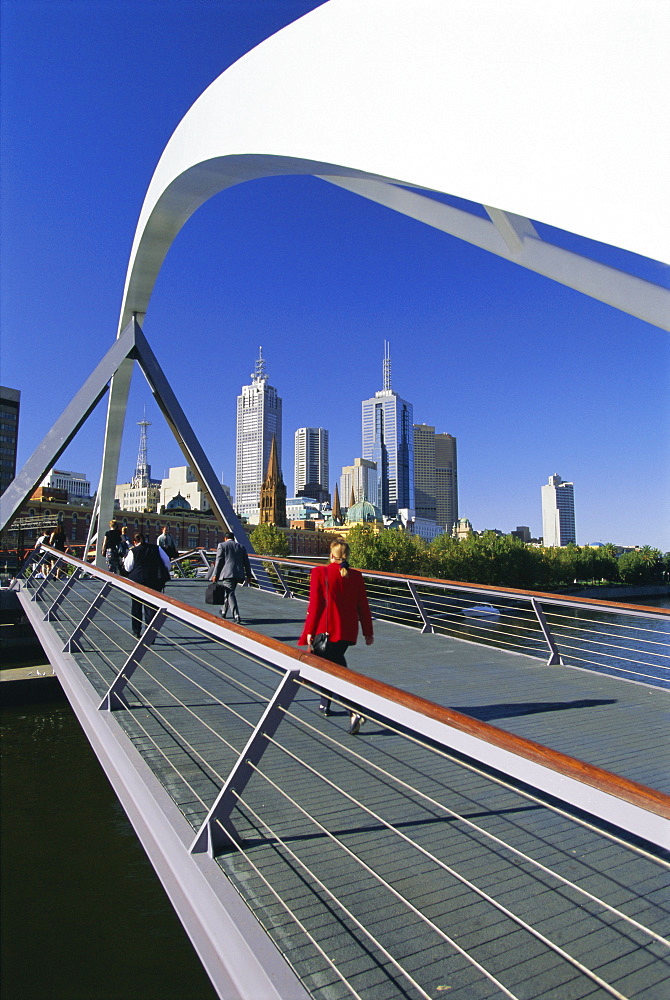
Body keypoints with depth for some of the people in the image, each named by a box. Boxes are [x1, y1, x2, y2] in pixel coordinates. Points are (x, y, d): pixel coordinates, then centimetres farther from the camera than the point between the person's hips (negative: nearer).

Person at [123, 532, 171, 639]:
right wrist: (165, 574, 15)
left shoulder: (133, 551, -2)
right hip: (155, 582, 1)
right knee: (150, 608, 3)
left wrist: (125, 559, 20)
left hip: (137, 581, -1)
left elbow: (128, 568, 2)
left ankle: (136, 632, 25)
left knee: (136, 607, 16)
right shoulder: (156, 548, 4)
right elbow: (167, 561, 4)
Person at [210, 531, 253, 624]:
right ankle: (223, 612, 35)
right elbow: (246, 562, 14)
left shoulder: (222, 545, 5)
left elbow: (219, 561, -2)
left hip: (227, 573, -5)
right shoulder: (241, 547, 17)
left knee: (230, 594, -8)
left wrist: (215, 575, 1)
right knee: (229, 592, 21)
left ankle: (236, 617, -19)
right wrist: (248, 575, 17)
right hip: (238, 574, 5)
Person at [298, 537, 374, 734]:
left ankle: (355, 711, -4)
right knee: (334, 663, 23)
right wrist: (368, 632, 12)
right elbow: (363, 607, 4)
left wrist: (309, 631, -4)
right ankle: (325, 703, 33)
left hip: (326, 630, -4)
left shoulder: (320, 573, -9)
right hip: (348, 632, 5)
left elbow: (315, 605, -10)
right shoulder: (356, 576, 1)